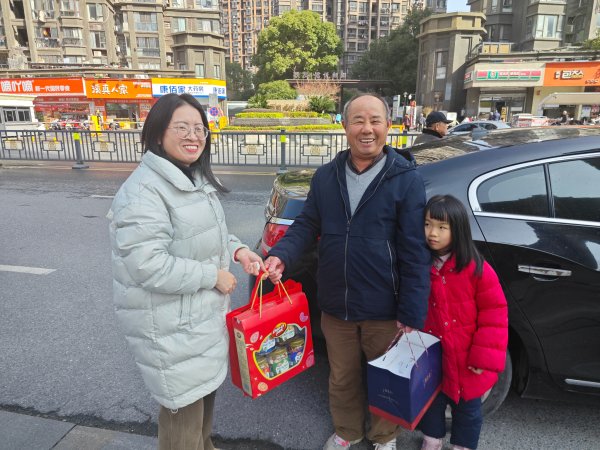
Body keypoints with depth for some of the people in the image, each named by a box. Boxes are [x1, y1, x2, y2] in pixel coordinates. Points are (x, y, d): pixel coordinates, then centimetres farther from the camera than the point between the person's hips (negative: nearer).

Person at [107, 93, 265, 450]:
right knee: (185, 401, 7)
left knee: (205, 387, 25)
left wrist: (237, 250, -1)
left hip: (203, 311, 9)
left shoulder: (197, 180, 7)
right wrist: (213, 276, -21)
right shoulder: (142, 191, -23)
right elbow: (147, 265, -29)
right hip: (171, 324, -9)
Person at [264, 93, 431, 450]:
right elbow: (307, 224, 5)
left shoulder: (406, 179, -11)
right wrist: (282, 255, -15)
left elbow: (415, 252, -12)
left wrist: (411, 314, -14)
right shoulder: (326, 176, 1)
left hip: (384, 310, -3)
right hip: (335, 306, 3)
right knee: (342, 378, 22)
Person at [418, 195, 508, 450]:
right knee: (430, 400, 22)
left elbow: (494, 315, -14)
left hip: (466, 360, -3)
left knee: (467, 406, 16)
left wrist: (484, 357, -16)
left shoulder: (476, 268, -19)